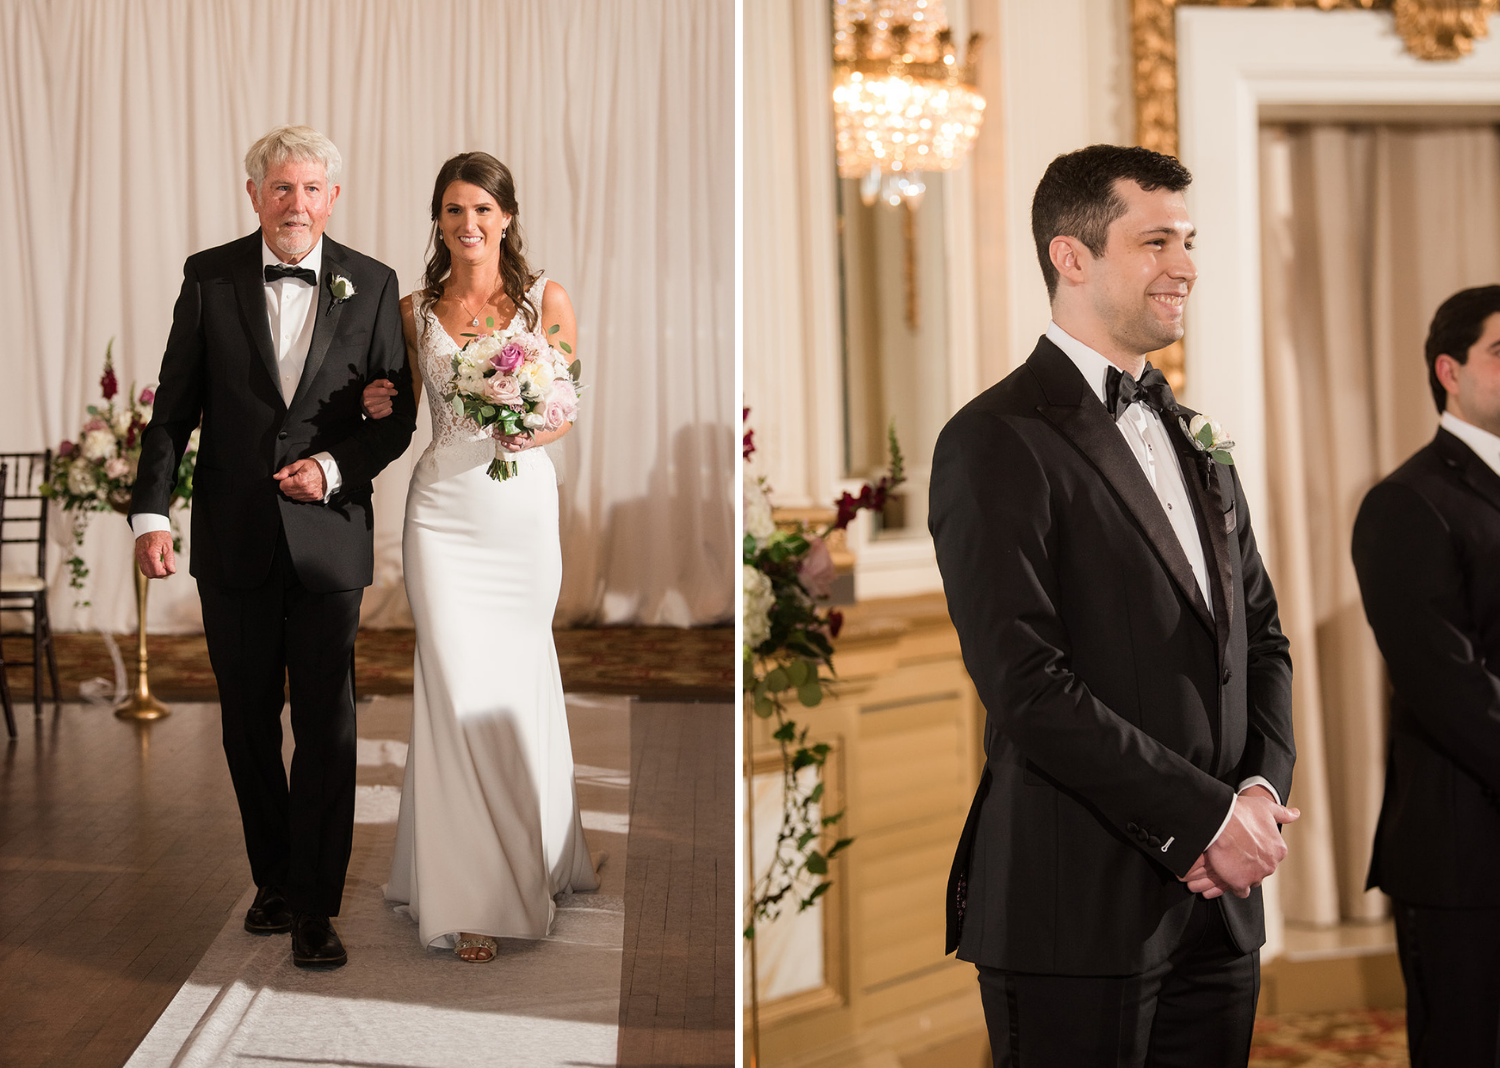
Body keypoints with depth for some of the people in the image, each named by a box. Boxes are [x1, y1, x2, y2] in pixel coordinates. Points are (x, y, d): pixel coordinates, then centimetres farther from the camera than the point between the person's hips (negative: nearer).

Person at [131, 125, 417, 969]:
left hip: (330, 534, -1)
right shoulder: (209, 277, 1)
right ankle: (274, 878, 30)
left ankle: (316, 907, 8)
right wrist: (151, 511, -7)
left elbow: (400, 413, 3)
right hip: (233, 537, 2)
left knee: (327, 726, -1)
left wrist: (335, 466, -13)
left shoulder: (371, 285, 0)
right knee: (248, 723, 13)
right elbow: (174, 406, 2)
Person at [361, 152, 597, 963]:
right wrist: (380, 404, -5)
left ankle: (533, 858, 31)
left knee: (520, 681, 9)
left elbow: (568, 409, 5)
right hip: (444, 509, 0)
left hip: (523, 507, 0)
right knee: (457, 688, -5)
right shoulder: (415, 310, 5)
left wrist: (535, 432, -16)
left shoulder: (547, 301, 1)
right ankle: (470, 894, 3)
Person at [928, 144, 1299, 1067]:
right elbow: (1025, 684, -17)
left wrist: (1264, 790, -1)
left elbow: (1261, 637, 17)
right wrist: (1202, 816, -14)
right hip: (1078, 911, -7)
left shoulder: (1194, 438, 16)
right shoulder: (998, 440, -10)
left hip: (1216, 897, 7)